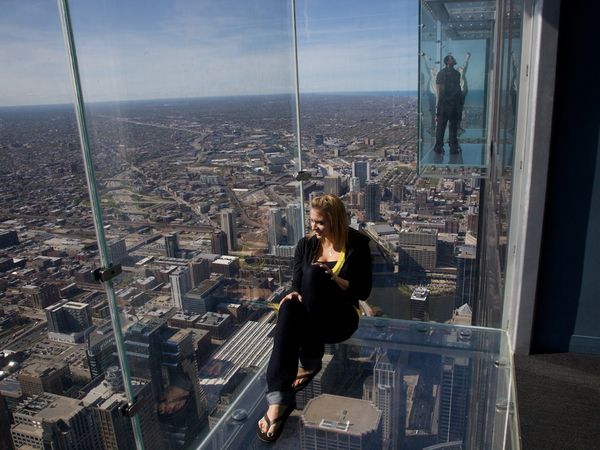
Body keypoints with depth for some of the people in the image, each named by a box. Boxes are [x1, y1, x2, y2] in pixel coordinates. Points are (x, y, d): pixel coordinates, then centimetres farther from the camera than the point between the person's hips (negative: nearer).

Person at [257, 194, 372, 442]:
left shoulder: (357, 245, -1)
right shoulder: (306, 244, 9)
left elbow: (363, 291, -4)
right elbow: (297, 284, 10)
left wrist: (332, 277, -18)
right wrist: (295, 294, -14)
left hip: (341, 319, -3)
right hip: (309, 319, 3)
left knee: (314, 273, -31)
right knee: (289, 308, -35)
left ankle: (310, 363, -20)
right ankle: (278, 399, -43)